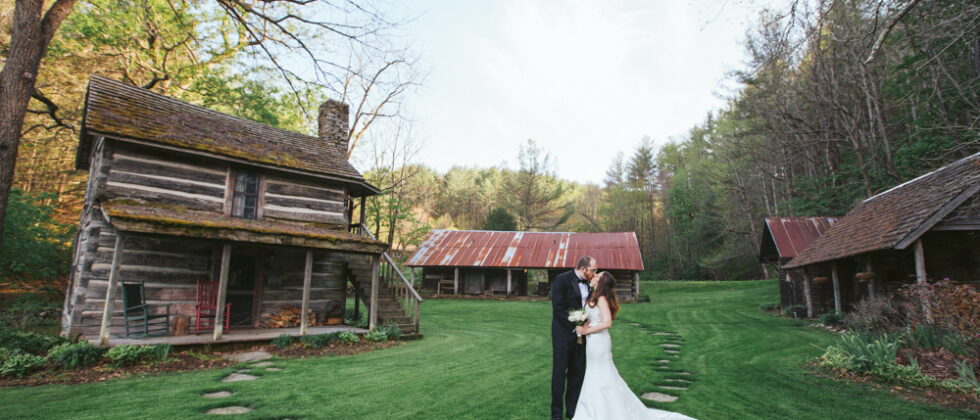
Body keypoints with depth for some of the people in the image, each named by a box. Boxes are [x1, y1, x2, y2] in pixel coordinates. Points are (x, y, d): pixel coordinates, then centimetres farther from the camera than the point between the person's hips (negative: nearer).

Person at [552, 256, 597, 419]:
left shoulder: (588, 283, 7)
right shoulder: (562, 279, -14)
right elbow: (558, 308, -18)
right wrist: (575, 327, -18)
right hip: (563, 334, -6)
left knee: (577, 373, 12)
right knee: (559, 373, 4)